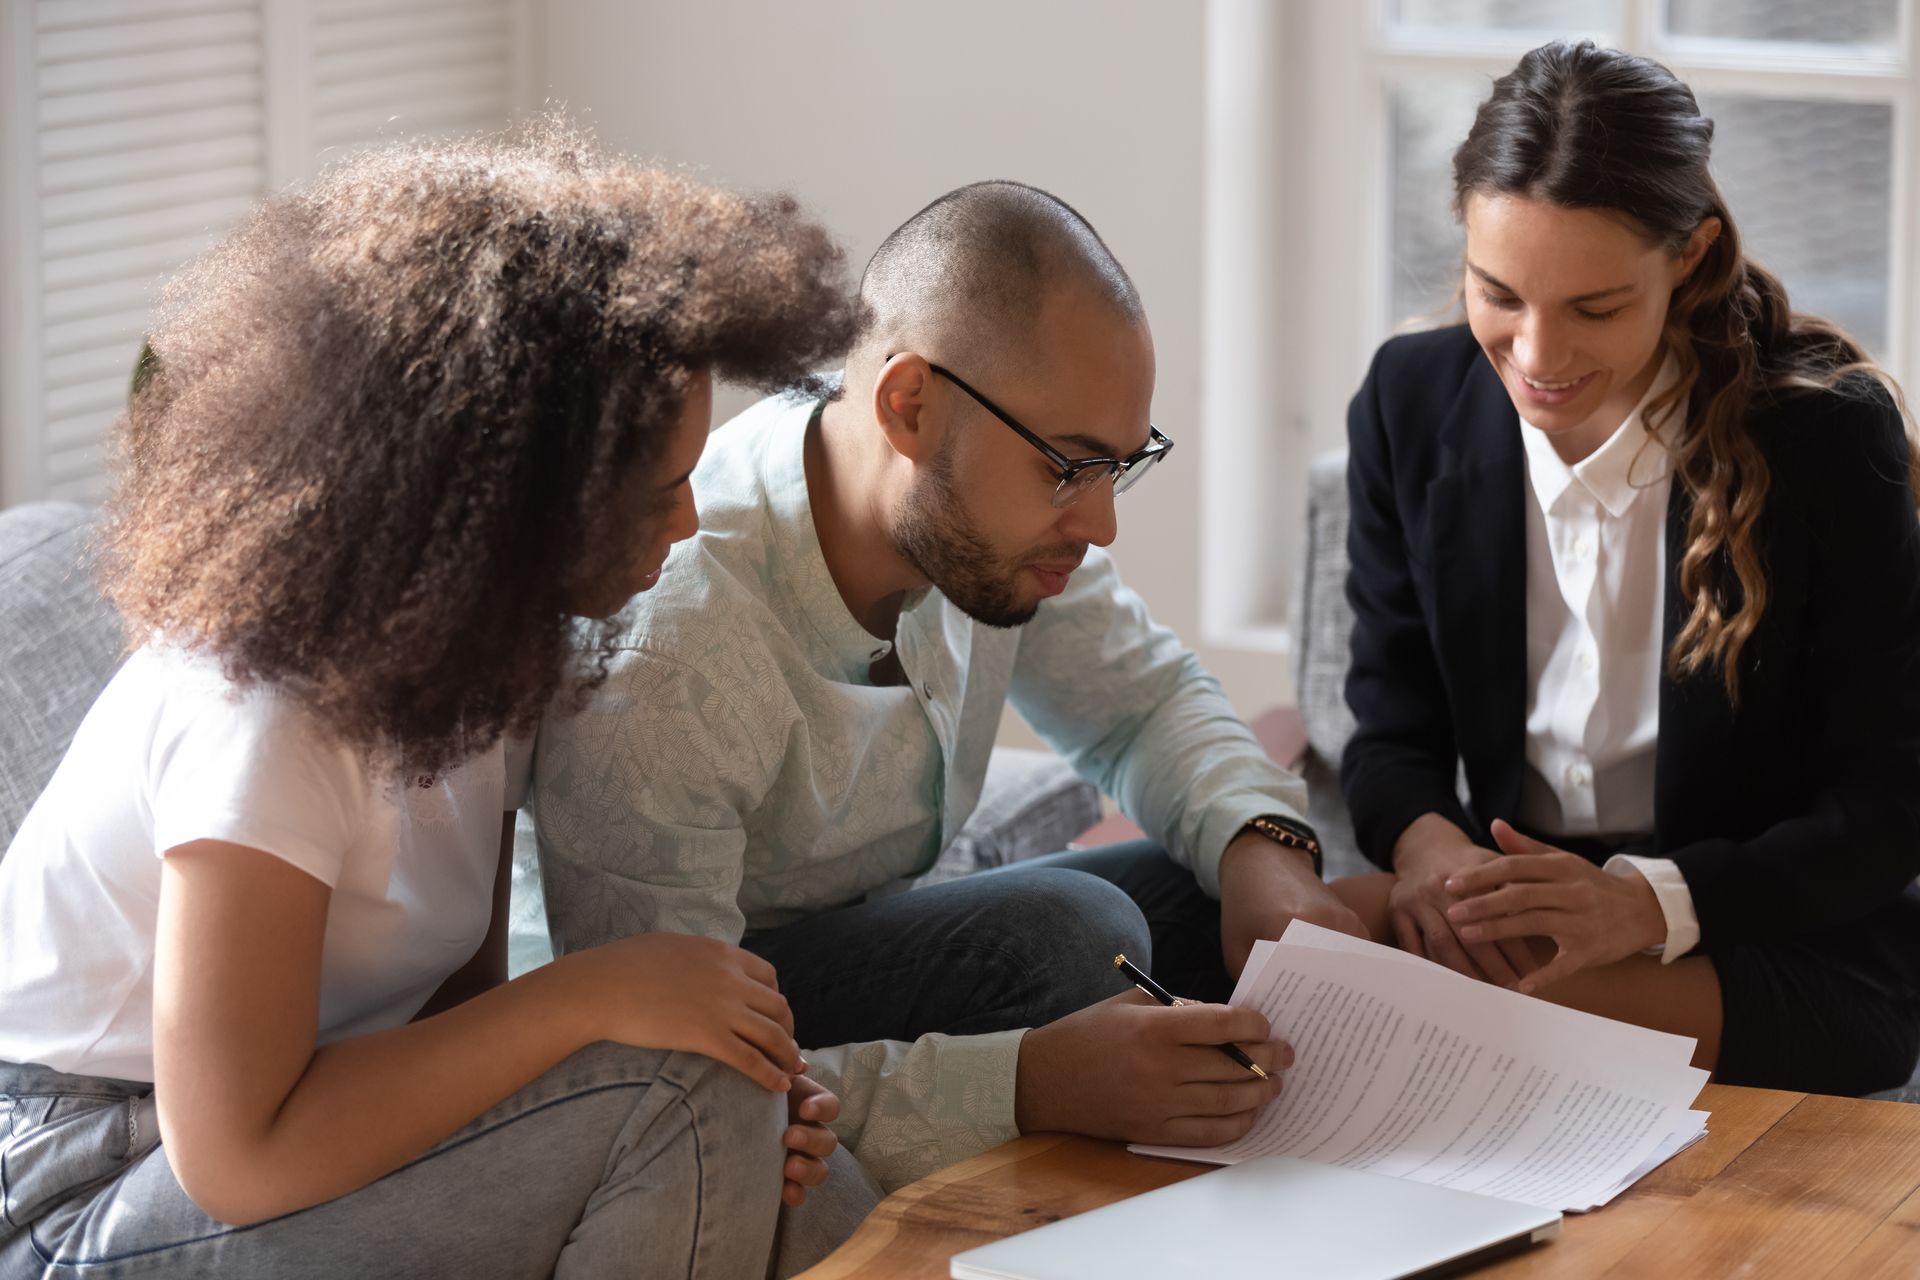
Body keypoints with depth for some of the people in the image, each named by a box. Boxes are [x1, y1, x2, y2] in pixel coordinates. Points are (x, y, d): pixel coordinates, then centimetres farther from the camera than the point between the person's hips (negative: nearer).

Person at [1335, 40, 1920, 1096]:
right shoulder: (1413, 404, 0)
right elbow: (1393, 732, 6)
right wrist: (1426, 843, -20)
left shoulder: (1830, 433, -11)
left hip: (1782, 944, -5)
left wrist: (1649, 902, -26)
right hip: (1510, 904, 5)